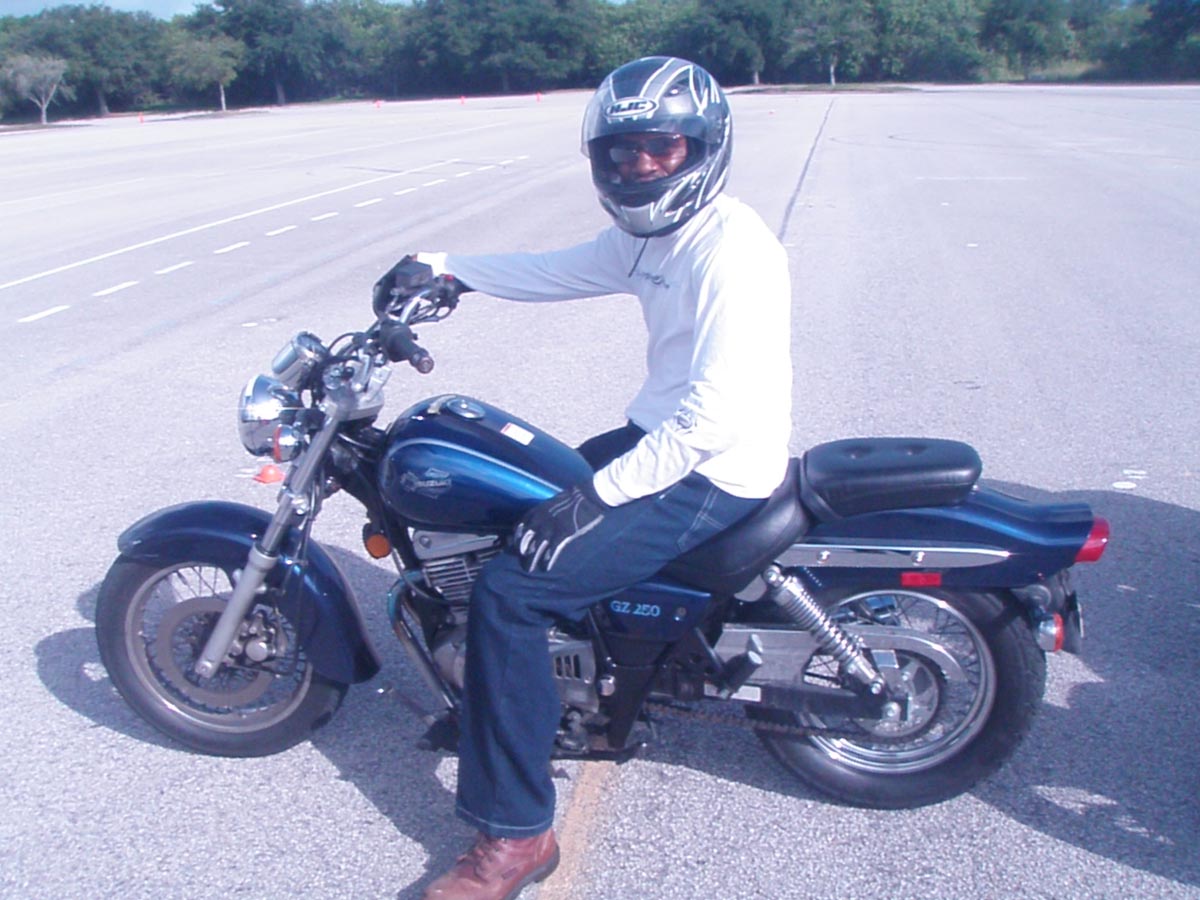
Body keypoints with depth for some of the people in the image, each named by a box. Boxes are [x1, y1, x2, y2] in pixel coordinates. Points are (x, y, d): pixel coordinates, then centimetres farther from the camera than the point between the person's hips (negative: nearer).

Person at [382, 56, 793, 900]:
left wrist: (598, 495, -27)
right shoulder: (649, 232, 9)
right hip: (663, 434, 10)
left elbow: (717, 410, -28)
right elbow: (559, 270, 23)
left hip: (713, 473, -10)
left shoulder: (731, 247, -21)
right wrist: (447, 266, 22)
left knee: (511, 590, -18)